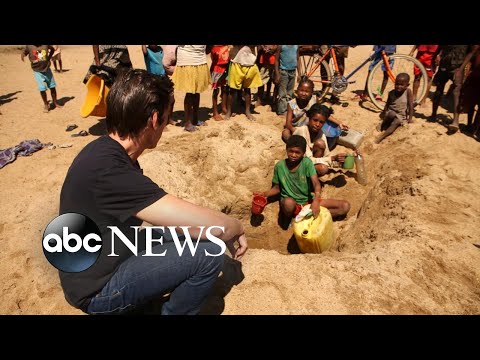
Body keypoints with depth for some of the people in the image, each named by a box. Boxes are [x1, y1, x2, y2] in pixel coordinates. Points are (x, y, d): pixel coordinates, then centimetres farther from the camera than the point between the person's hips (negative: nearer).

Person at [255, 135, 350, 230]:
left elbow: (316, 184, -22)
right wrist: (264, 194, -16)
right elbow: (277, 188, 4)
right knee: (288, 202, -42)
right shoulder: (279, 166, -7)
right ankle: (287, 217, -6)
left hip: (308, 201, 2)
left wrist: (316, 201, -41)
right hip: (292, 204, -2)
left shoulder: (307, 162, -11)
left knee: (345, 206, -11)